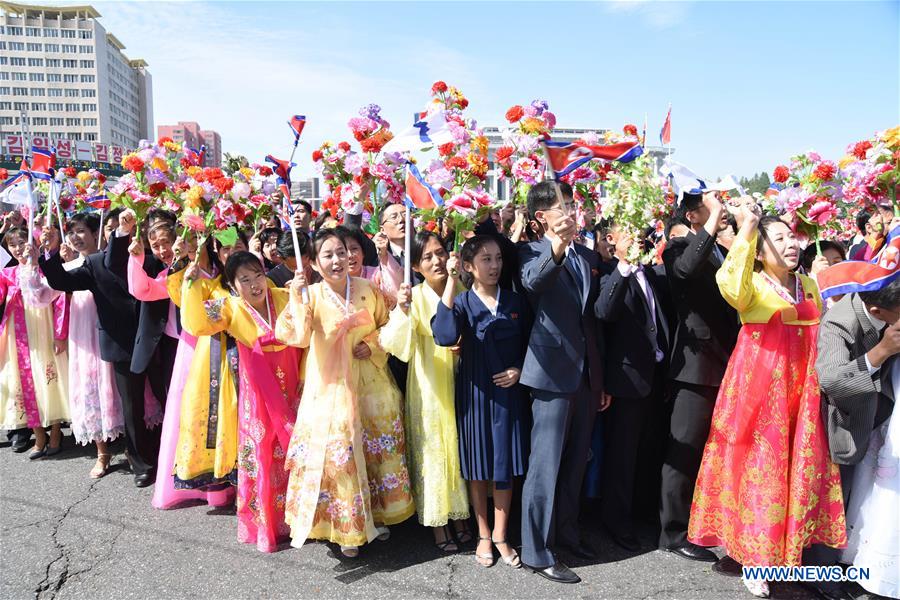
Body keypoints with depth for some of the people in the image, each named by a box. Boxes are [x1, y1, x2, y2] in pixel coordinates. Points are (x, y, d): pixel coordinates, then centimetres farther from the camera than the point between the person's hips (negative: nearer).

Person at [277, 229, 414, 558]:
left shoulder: (368, 289, -2)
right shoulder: (310, 295, -9)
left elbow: (386, 325, 10)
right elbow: (300, 338, -22)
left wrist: (372, 345, -7)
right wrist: (296, 298, -28)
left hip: (370, 383, 3)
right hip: (332, 387, -3)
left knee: (377, 449, 12)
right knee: (338, 454, 2)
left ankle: (375, 515, 33)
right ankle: (346, 528, 21)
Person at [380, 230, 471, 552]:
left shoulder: (460, 291, 1)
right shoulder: (415, 296, -11)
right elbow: (391, 342, -23)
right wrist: (402, 311, -40)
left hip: (458, 383, 4)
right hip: (428, 386, -4)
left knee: (459, 447, 13)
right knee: (432, 450, 5)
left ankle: (459, 515, 30)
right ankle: (437, 522, 21)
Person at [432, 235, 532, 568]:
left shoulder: (515, 301, 3)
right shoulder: (462, 302, -6)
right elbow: (444, 336, -28)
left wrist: (520, 369, -7)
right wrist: (451, 282, -29)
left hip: (508, 392, 2)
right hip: (475, 393, -2)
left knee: (505, 464, 8)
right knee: (477, 465, 10)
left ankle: (500, 536, 25)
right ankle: (483, 534, 28)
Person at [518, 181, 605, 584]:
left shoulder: (588, 257, 14)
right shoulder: (531, 252, -4)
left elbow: (595, 316, 15)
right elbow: (530, 281, -29)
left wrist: (603, 378, 15)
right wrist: (555, 251, -49)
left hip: (586, 372, 7)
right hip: (553, 371, -7)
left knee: (575, 460, 17)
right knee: (546, 463, -2)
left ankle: (566, 532, 34)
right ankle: (537, 552, 11)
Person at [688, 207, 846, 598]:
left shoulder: (810, 286, 12)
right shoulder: (752, 286, -8)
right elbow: (731, 286, -35)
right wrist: (745, 229, -34)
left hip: (802, 391, 6)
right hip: (760, 387, -6)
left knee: (800, 468, 13)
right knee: (759, 467, 1)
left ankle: (790, 549, 31)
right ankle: (754, 556, 16)